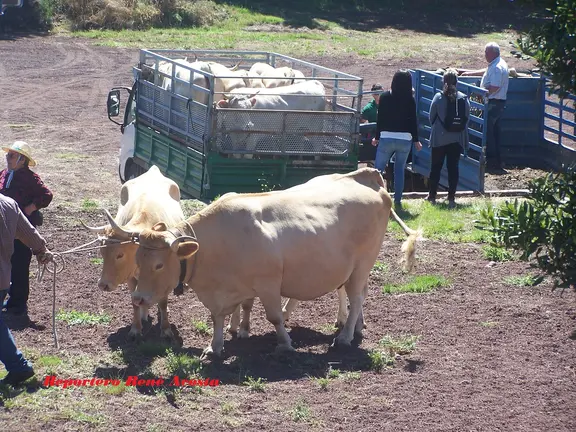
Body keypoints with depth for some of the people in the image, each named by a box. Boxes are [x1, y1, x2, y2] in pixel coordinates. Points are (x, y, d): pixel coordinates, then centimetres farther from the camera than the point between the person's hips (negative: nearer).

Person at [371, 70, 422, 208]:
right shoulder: (410, 100, -2)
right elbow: (413, 121, 2)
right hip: (405, 139, 1)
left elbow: (380, 119, 1)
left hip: (386, 138, -1)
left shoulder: (385, 97, -2)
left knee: (378, 169, 5)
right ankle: (397, 200, 8)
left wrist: (377, 137, 10)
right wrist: (416, 141, 12)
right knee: (400, 170, 10)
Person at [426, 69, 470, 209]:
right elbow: (467, 118, 2)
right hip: (457, 139, 1)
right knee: (453, 167, 5)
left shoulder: (438, 97, -11)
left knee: (436, 167, 10)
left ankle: (432, 196, 17)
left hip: (439, 138, -1)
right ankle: (451, 198, 3)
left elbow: (431, 117, -2)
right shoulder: (463, 98, -6)